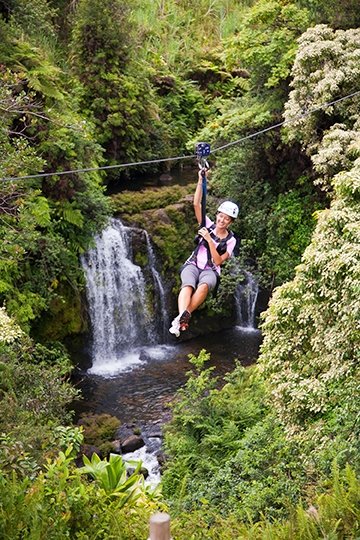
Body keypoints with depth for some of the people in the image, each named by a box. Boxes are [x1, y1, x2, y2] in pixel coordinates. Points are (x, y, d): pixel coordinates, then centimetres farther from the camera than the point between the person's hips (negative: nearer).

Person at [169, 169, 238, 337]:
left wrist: (209, 240, -14)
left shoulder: (230, 240, 4)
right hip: (193, 265, 1)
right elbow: (196, 204, -3)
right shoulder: (208, 225, 8)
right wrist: (201, 181, -11)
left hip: (210, 271, -1)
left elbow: (218, 261, -6)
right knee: (188, 286, -35)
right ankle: (182, 318, -56)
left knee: (203, 286, -38)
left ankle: (182, 317, -50)